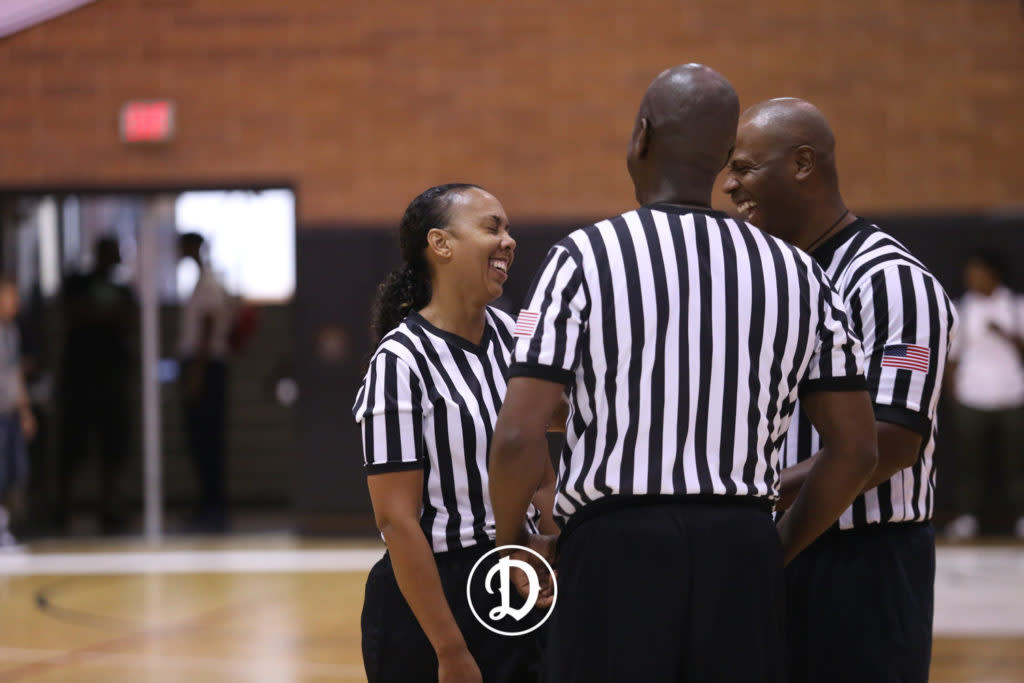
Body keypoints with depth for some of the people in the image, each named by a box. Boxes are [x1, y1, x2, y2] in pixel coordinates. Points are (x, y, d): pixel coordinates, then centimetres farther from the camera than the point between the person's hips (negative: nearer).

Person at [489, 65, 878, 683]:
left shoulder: (585, 258, -5)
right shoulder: (797, 274, 7)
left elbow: (519, 437, -11)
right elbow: (856, 450, 7)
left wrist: (512, 544, 6)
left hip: (617, 547, -3)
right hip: (744, 550, 4)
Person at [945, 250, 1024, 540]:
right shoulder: (961, 309, 9)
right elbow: (952, 357, 12)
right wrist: (954, 392, 4)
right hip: (972, 399, 1)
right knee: (969, 460, -2)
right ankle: (967, 517, 3)